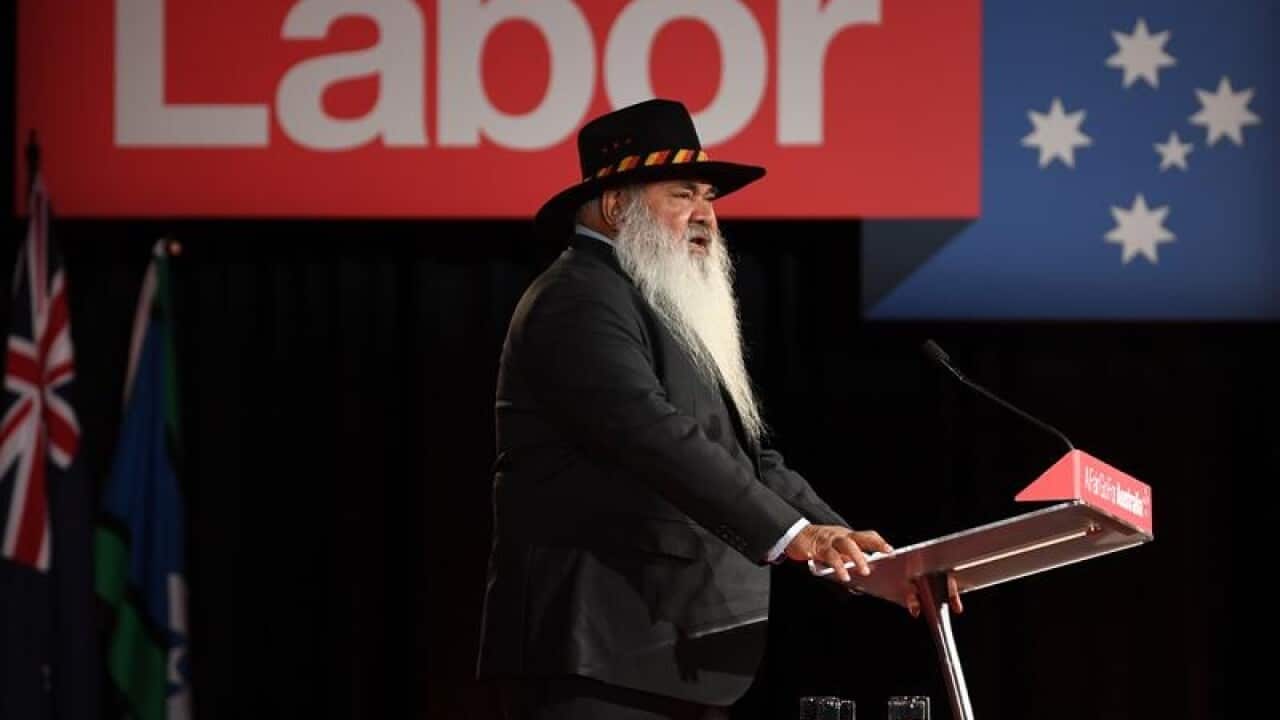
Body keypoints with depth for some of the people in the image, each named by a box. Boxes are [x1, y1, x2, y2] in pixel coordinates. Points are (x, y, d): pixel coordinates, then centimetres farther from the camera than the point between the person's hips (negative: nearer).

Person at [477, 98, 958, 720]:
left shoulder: (668, 313, 22)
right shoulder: (580, 301, -10)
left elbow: (746, 455, 20)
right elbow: (655, 436, -23)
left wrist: (842, 539, 6)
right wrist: (790, 534, -28)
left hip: (675, 656, 10)